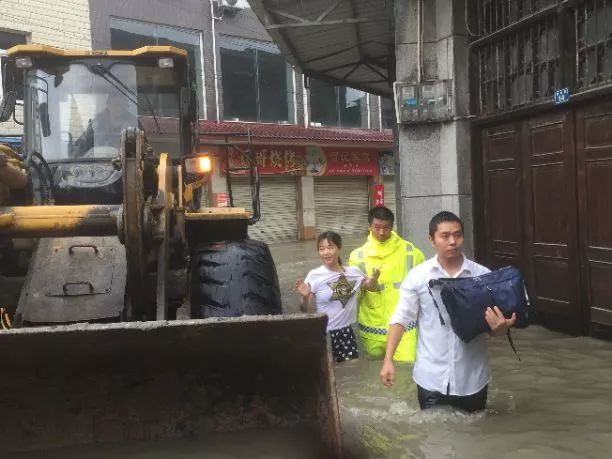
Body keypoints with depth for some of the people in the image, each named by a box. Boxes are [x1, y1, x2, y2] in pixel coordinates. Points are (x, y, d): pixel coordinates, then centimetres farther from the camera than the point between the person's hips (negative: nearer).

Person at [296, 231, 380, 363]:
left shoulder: (353, 272, 0)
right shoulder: (314, 276, -11)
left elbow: (371, 287, 19)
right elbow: (308, 311, -7)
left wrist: (373, 280, -3)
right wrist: (305, 297, -27)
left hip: (346, 332, 4)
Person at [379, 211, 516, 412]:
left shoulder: (483, 275, -4)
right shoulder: (418, 275, -5)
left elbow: (495, 323, 2)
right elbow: (401, 319, -1)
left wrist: (500, 326, -22)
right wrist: (388, 360, -8)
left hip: (471, 378, 1)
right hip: (431, 378, -1)